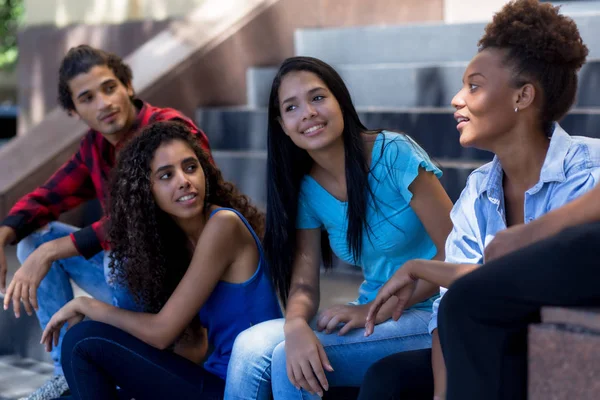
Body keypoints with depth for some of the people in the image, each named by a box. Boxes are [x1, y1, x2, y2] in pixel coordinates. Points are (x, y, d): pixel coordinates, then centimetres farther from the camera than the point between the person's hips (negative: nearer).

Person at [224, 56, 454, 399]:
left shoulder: (394, 155, -13)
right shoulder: (307, 190, 4)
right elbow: (304, 284, 1)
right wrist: (296, 325, -23)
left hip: (430, 315, -5)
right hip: (375, 315, 5)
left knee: (286, 363, -22)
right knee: (251, 346, -18)